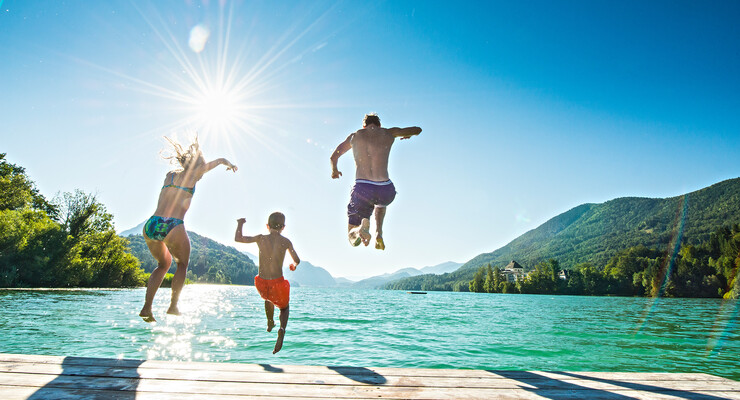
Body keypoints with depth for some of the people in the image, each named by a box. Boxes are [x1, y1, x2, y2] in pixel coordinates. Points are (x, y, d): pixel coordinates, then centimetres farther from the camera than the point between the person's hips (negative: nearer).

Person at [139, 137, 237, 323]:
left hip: (150, 225, 6)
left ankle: (146, 308, 17)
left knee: (163, 263, 27)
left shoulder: (170, 175, 18)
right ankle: (173, 306, 16)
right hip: (173, 227, -6)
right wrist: (230, 164, 39)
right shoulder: (193, 174, 5)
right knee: (182, 264, 21)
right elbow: (220, 160, 19)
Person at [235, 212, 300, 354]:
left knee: (268, 297, 38)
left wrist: (240, 224, 20)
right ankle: (282, 329, -6)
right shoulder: (285, 241, -7)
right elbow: (297, 260, 2)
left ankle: (270, 323, 53)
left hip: (261, 284, 3)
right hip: (278, 283, -2)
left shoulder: (261, 238, -5)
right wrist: (293, 265, 25)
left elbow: (238, 238, 4)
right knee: (284, 308, 23)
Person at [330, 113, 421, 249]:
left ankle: (362, 227, -21)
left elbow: (333, 157, 25)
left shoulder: (354, 136, 16)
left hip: (362, 189, -1)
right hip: (386, 190, 1)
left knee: (352, 238, 16)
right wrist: (407, 135, 49)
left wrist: (334, 170, 46)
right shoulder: (389, 133, 14)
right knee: (381, 203, 42)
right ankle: (378, 233, 15)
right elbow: (418, 130, 27)